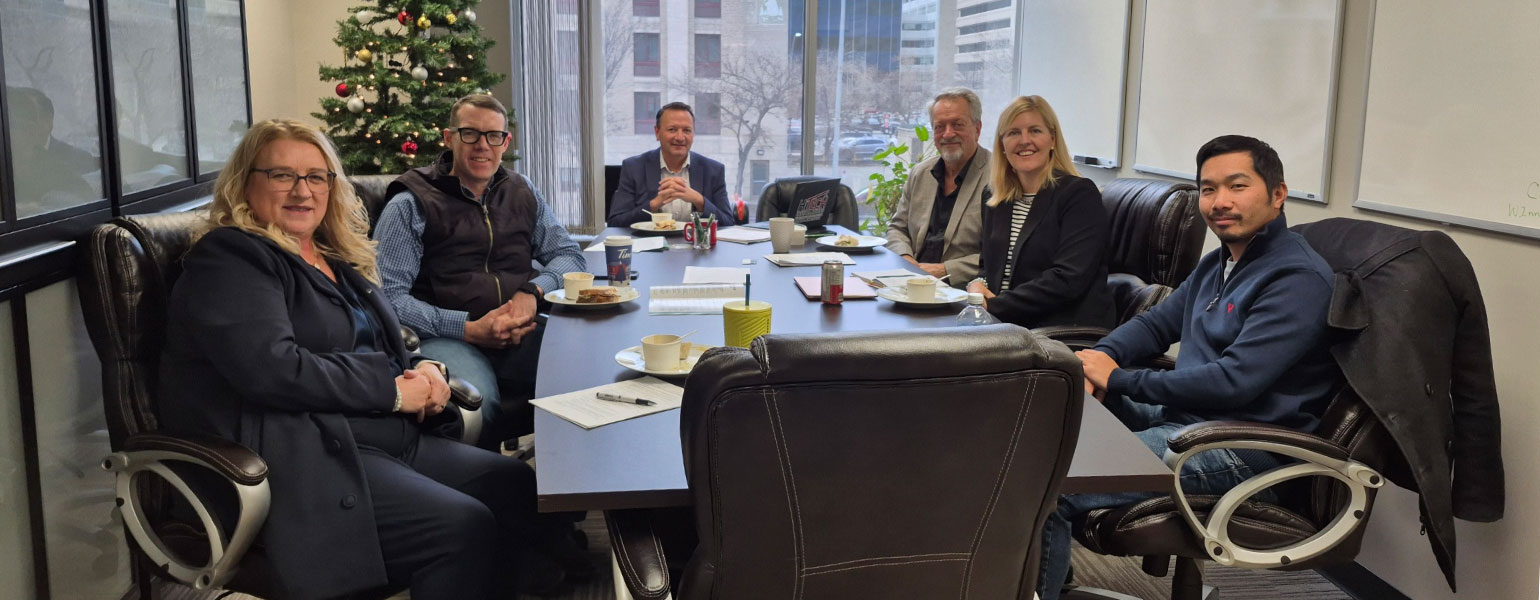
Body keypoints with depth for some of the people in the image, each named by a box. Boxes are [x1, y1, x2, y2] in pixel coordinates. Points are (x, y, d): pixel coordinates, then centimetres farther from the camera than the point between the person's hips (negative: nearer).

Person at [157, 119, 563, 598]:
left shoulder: (335, 260, 20)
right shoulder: (228, 259, -6)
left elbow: (385, 350, 27)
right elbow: (273, 369, -21)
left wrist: (426, 371, 2)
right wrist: (394, 391, -13)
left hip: (394, 438, 9)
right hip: (301, 456, -9)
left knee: (520, 487, -6)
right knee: (465, 528, -25)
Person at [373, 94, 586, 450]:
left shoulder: (522, 193, 21)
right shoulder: (411, 204, 6)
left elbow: (570, 256, 20)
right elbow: (388, 297, -3)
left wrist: (533, 290, -3)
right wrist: (469, 329, -13)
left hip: (523, 333, 4)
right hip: (448, 338, -4)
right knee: (477, 402, -38)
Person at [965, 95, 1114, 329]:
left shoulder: (1080, 194, -5)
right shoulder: (997, 200, 15)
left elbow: (1069, 279, -16)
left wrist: (993, 306, -17)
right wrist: (976, 284, -4)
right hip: (1009, 329, 6)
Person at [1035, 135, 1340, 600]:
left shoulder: (1298, 279, -15)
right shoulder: (1219, 263, 16)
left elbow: (1234, 381, -23)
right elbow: (1157, 323, 22)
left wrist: (1118, 379, -15)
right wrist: (1100, 356, -2)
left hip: (1241, 448, -10)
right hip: (1181, 417, 10)